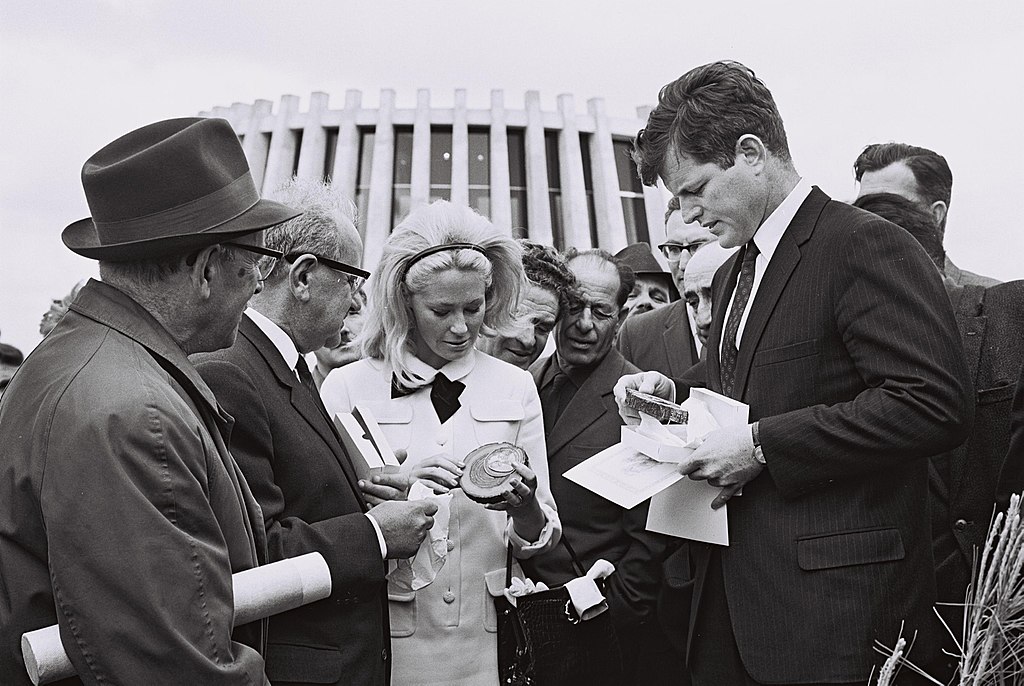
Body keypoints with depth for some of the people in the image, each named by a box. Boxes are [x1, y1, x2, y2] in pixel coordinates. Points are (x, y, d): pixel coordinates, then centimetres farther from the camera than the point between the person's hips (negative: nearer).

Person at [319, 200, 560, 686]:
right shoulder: (346, 388, -5)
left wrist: (525, 507, -18)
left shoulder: (514, 387, 1)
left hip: (487, 641, 2)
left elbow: (537, 543, 3)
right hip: (387, 638, -1)